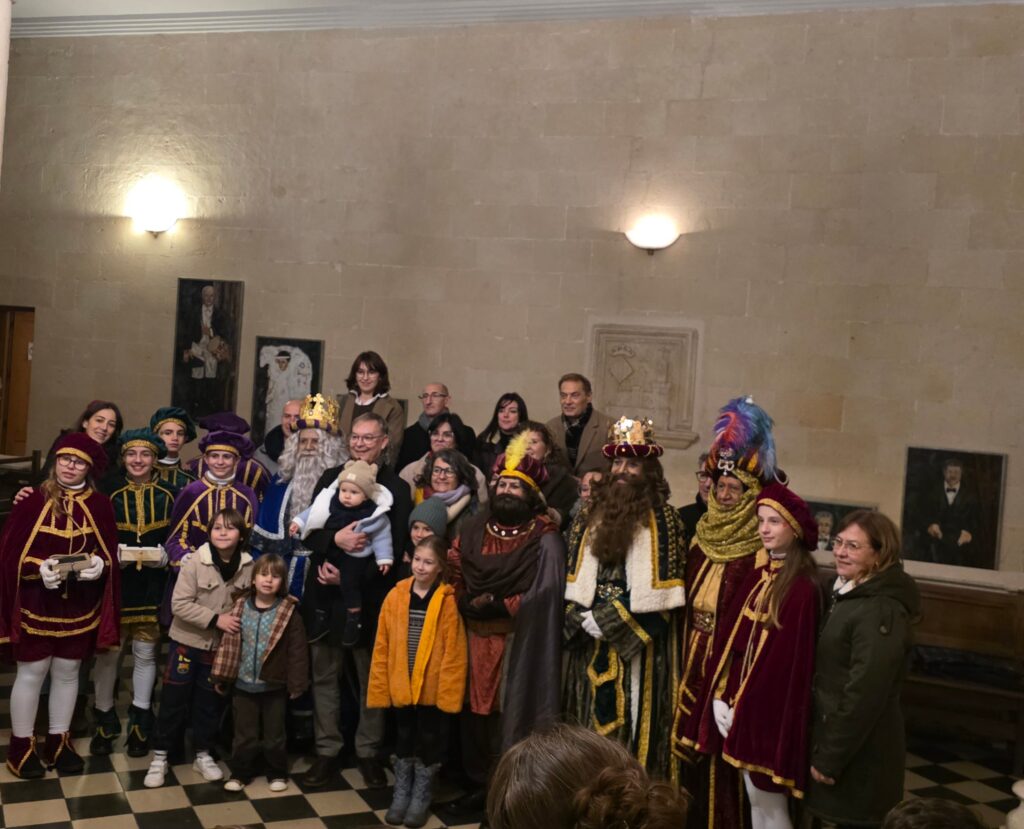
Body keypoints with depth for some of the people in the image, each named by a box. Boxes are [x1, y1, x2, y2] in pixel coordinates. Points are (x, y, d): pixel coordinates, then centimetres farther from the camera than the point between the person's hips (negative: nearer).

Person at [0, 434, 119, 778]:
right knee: (31, 673, 9)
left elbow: (110, 554, 2)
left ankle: (59, 741, 29)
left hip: (80, 607, 3)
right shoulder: (32, 501, -10)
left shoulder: (100, 505, -2)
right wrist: (38, 568, -24)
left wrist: (99, 566, -19)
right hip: (36, 606, -2)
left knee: (67, 672, 14)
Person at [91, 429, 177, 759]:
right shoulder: (110, 494, 0)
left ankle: (140, 722, 25)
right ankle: (105, 719, 24)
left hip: (153, 588, 0)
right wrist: (113, 554, -16)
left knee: (145, 653, 9)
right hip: (115, 586, 0)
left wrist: (164, 556, -15)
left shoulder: (169, 495, 0)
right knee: (108, 653, 4)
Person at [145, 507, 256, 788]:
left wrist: (240, 622, -9)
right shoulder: (196, 561, -17)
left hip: (222, 646, 3)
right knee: (174, 700, 6)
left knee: (210, 702, 14)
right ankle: (159, 756, 21)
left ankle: (202, 755, 30)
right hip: (187, 641, -3)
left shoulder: (248, 566, -8)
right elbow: (179, 604, -20)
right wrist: (215, 619, -25)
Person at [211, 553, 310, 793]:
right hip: (242, 684, 2)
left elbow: (297, 651, -8)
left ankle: (277, 773, 30)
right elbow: (228, 643, 1)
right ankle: (241, 773, 31)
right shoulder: (240, 607, -4)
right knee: (244, 734, 14)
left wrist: (296, 683, -7)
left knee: (274, 734, 13)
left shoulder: (289, 612, -11)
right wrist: (220, 677, 2)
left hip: (274, 686, -2)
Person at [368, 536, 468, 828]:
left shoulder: (448, 601, -11)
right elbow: (382, 646, 0)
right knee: (404, 738, 18)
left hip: (433, 687, -3)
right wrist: (380, 686, -1)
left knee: (428, 741, 13)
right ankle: (401, 795, 34)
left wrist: (449, 689, -13)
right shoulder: (396, 596, -3)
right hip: (401, 685, 3)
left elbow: (453, 651, -11)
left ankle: (421, 798, 30)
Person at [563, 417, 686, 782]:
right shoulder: (591, 517, 12)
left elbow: (660, 589, -11)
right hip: (592, 642, 5)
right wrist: (582, 618, -5)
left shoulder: (662, 519, -5)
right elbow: (574, 579, 12)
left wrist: (610, 622, -14)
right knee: (591, 720, 10)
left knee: (632, 720, -1)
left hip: (637, 643, -5)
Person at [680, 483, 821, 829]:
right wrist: (720, 696, 1)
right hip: (740, 698, 7)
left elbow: (787, 658, -18)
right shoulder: (758, 574, 8)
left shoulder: (802, 588, -16)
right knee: (754, 797, 16)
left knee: (768, 799, 4)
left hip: (771, 704, -7)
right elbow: (731, 637, 7)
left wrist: (745, 706, -15)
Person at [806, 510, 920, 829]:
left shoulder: (880, 611, -22)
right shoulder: (850, 594, 8)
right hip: (839, 734, 9)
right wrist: (825, 749, 14)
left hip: (860, 752, -9)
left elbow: (865, 694, -24)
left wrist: (829, 758, -18)